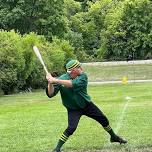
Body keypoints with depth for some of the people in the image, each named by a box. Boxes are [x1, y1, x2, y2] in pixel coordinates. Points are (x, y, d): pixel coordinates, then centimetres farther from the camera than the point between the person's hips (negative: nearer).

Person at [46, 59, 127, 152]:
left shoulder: (83, 76, -20)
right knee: (71, 128, -21)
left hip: (87, 105, 3)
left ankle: (113, 137, 35)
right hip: (73, 109, -3)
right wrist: (50, 83, -44)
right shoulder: (61, 79, -20)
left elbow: (74, 84, -40)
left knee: (103, 119, 9)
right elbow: (51, 94, -24)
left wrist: (56, 81, -47)